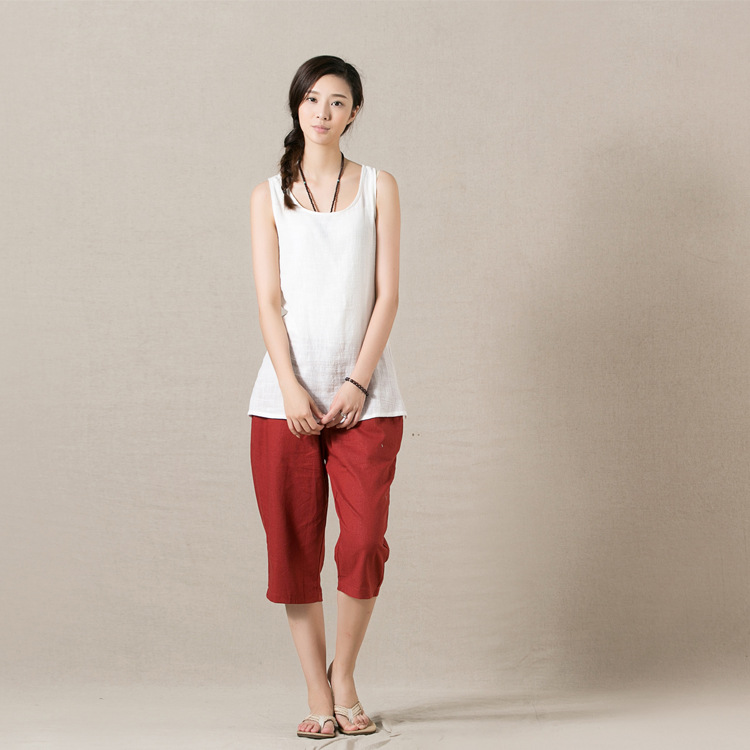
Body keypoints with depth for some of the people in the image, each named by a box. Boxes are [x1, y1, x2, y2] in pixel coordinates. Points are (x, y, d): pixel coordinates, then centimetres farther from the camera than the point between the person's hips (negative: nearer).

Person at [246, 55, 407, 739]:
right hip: (287, 395, 1)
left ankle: (344, 675, 14)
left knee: (365, 541, -8)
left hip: (365, 395, 0)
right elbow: (269, 301, 2)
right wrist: (292, 389, -10)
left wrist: (358, 382, -8)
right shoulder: (270, 196, 9)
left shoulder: (379, 188, 8)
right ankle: (317, 694, 12)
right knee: (295, 547, 1)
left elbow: (387, 294, 2)